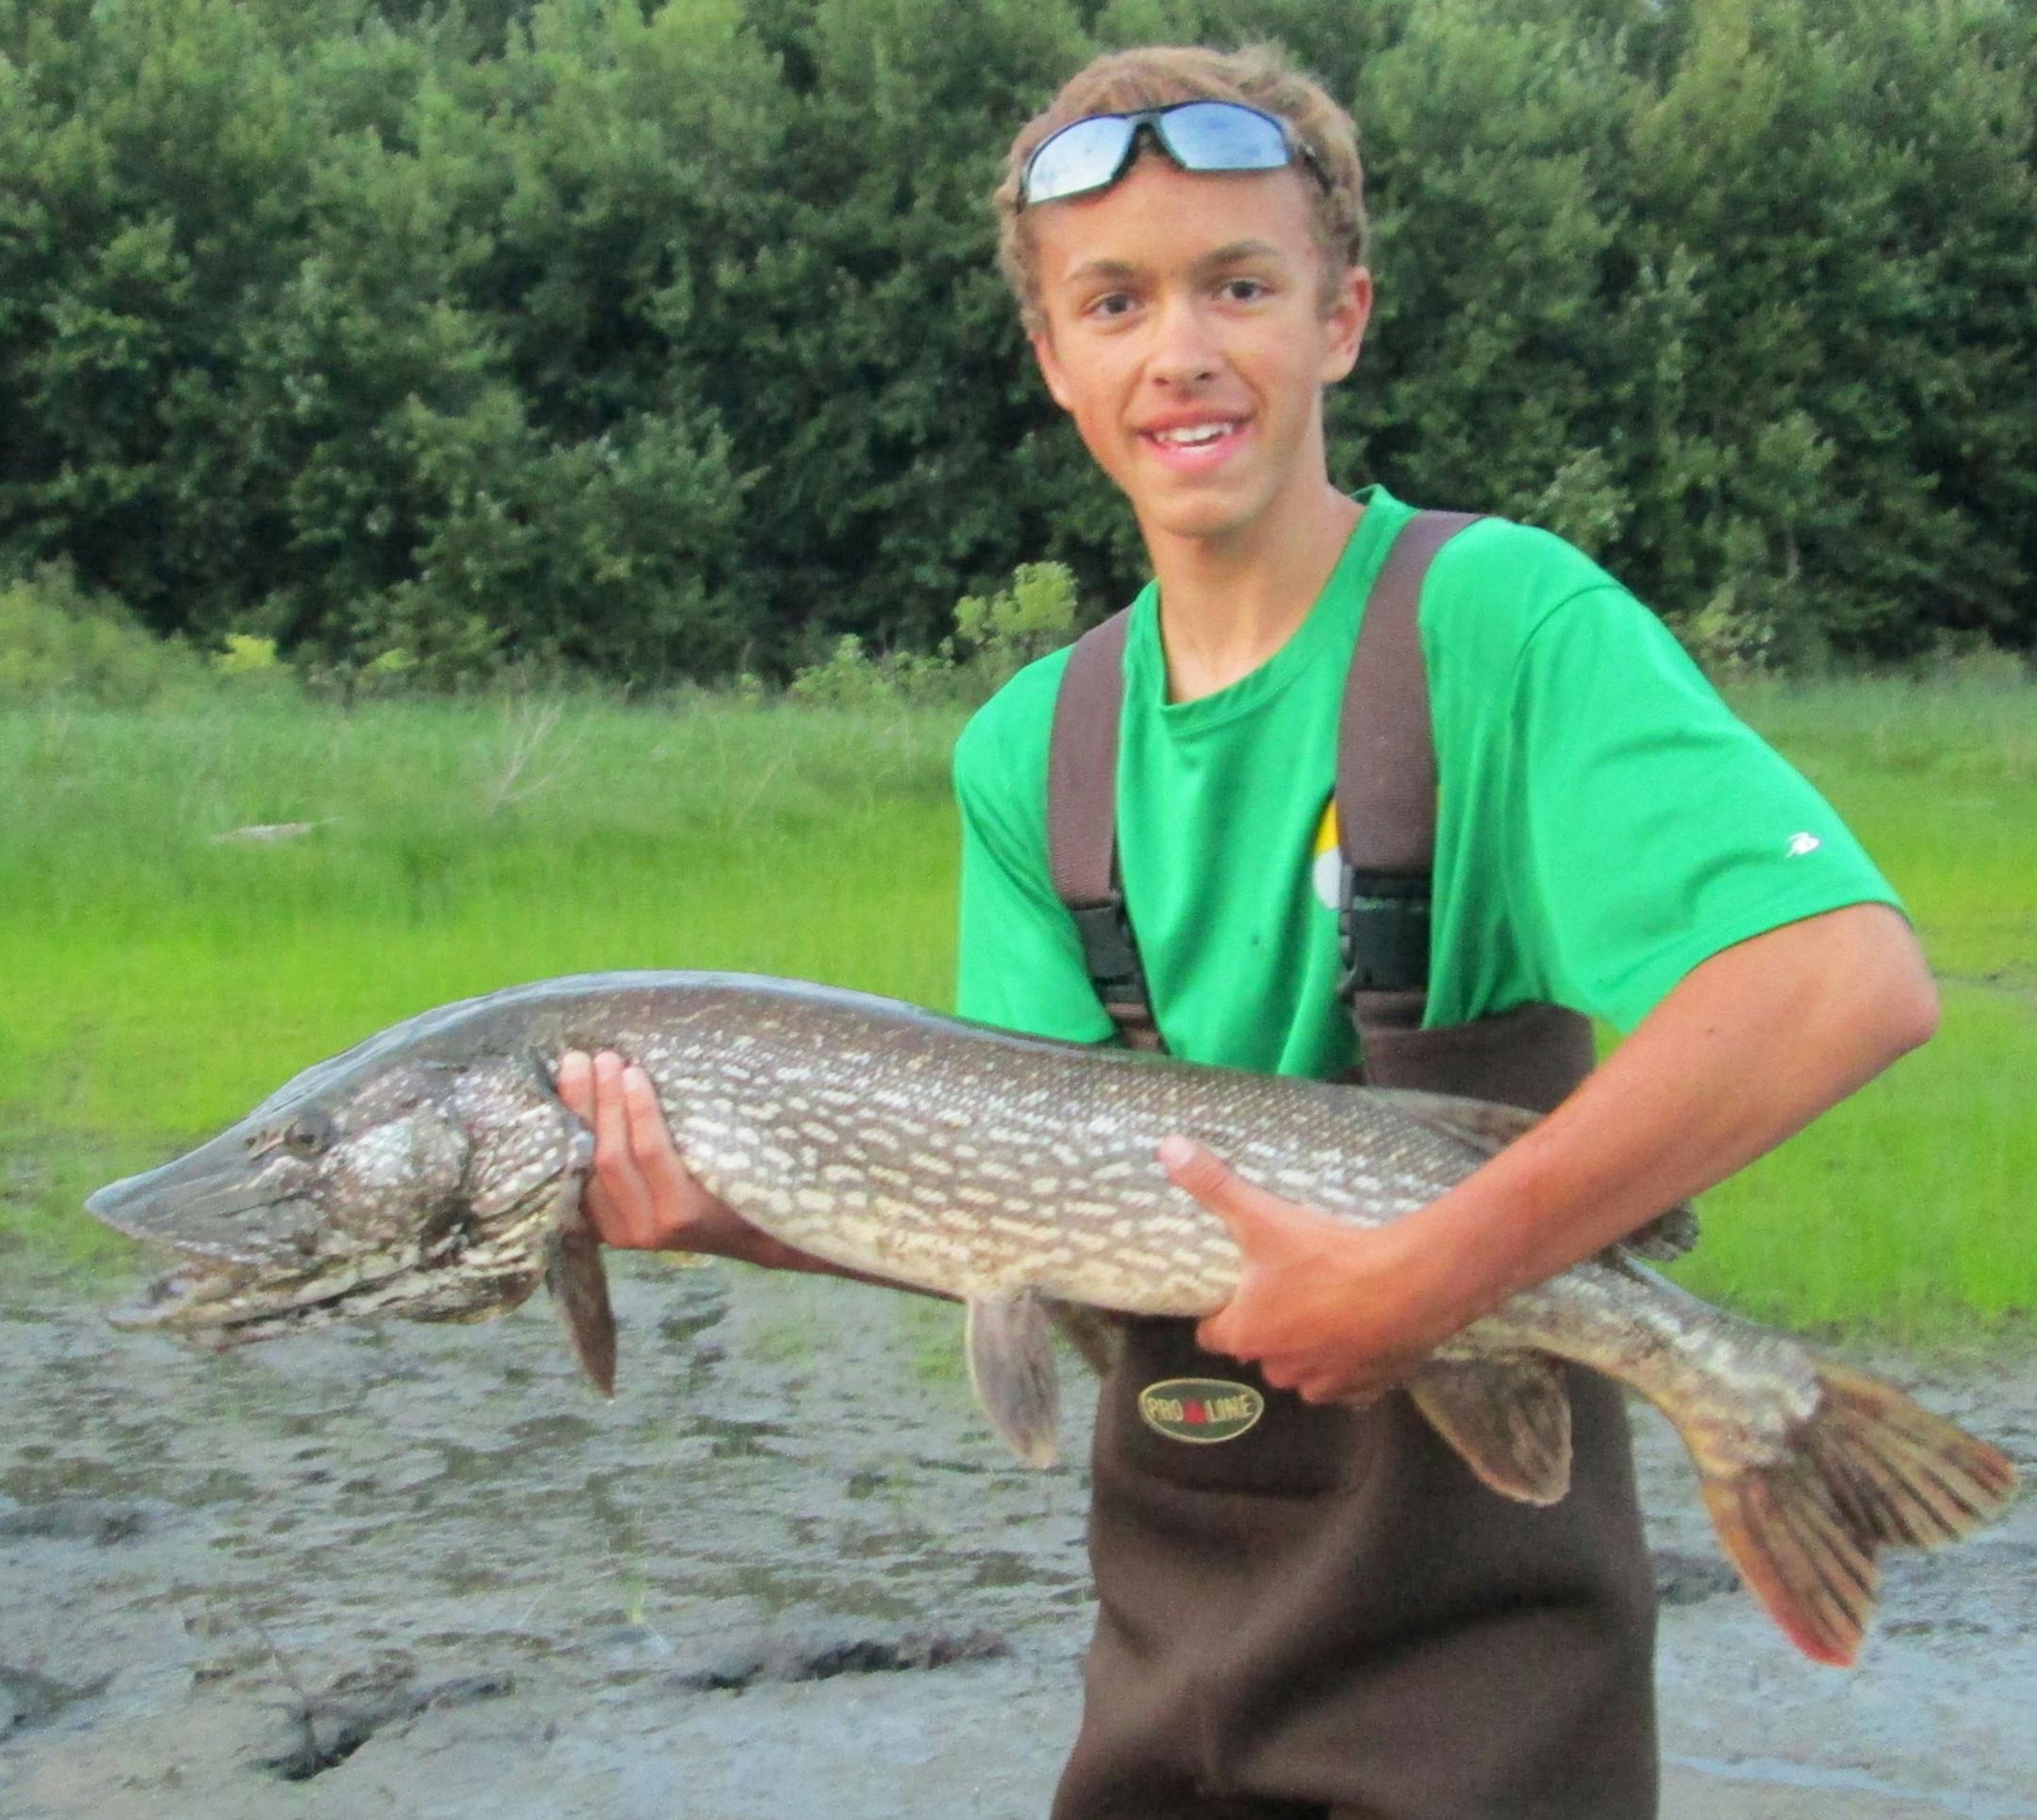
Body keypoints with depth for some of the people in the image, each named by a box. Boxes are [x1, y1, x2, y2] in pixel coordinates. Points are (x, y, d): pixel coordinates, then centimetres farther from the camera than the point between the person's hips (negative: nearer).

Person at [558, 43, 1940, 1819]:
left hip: (1467, 1610, -5)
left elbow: (1853, 979, -27)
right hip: (1170, 1589, 6)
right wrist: (735, 1213, -18)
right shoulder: (1031, 752, 4)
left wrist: (1425, 1276, -29)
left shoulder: (1506, 621, -14)